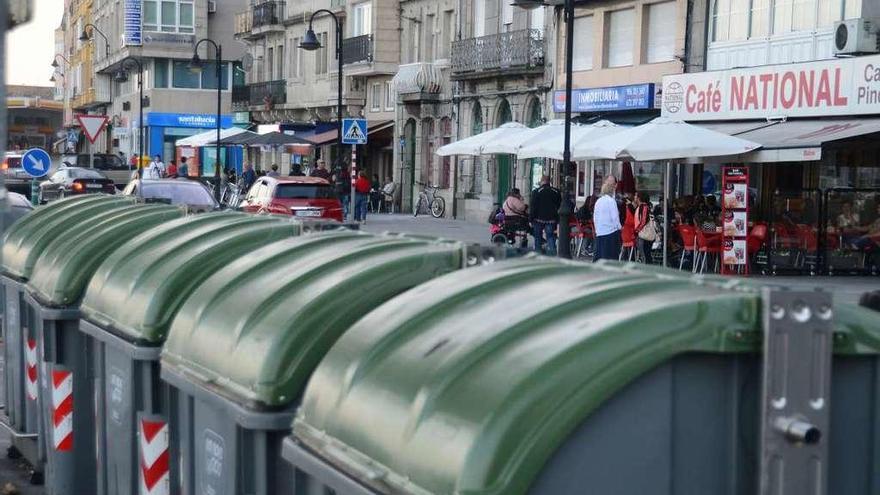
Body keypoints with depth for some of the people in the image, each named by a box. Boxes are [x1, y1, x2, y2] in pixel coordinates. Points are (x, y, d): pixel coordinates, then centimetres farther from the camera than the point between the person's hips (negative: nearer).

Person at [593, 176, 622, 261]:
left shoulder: (598, 201, 7)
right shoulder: (611, 201, -11)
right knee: (611, 259, -2)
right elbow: (615, 217, -12)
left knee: (598, 257, 10)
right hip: (611, 233, -6)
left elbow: (594, 217, 11)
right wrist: (619, 227, 4)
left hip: (599, 233, 6)